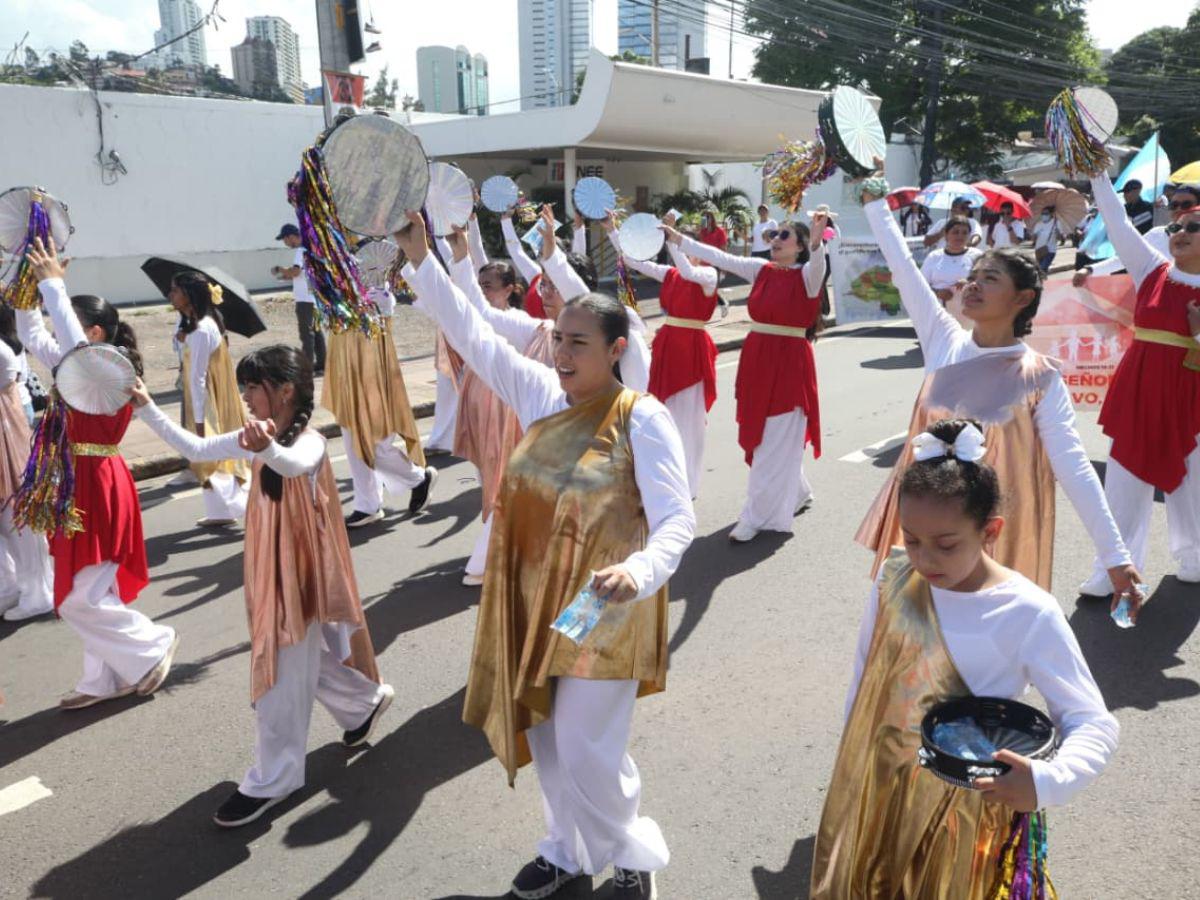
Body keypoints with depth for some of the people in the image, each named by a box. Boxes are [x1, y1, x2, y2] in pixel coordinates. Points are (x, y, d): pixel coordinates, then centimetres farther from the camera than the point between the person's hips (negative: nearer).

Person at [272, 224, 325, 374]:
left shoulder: (301, 251, -14)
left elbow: (295, 271, -27)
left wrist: (280, 269, -10)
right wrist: (286, 276, 14)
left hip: (305, 299, -9)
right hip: (314, 297, 9)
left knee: (306, 333, -5)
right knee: (316, 331, 13)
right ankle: (321, 365, 18)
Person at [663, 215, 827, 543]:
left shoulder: (807, 276, -7)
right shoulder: (761, 269, 8)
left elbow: (817, 263, -29)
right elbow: (718, 257, 7)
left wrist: (818, 241, -50)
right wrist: (676, 238, 3)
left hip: (789, 364, -6)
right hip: (756, 359, 7)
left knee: (775, 444, -2)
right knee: (758, 437, 16)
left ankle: (756, 518, 6)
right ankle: (797, 494, 38)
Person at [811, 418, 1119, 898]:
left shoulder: (1028, 614, -20)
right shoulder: (894, 579, -9)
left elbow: (1095, 723, -15)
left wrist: (1049, 780, -34)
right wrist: (852, 762, 10)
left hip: (965, 806, -3)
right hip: (877, 793, 4)